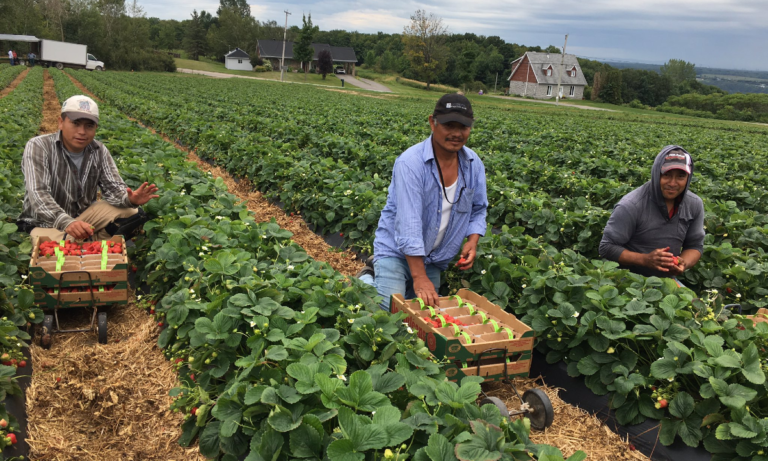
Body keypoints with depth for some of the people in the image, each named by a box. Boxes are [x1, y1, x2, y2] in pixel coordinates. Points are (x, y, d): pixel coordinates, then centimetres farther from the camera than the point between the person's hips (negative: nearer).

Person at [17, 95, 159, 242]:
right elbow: (39, 194, -31)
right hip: (45, 222, -5)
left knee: (134, 214, -11)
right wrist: (66, 222, -50)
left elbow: (113, 187, -7)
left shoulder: (99, 151, -4)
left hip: (85, 213, 5)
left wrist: (129, 199, -34)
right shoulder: (38, 147, -19)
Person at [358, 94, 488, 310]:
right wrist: (419, 277, -34)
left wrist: (472, 241, -9)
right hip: (397, 251, -6)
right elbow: (409, 223, -30)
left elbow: (478, 209, 12)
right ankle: (367, 280, 14)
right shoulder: (411, 163, -25)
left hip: (435, 259, 6)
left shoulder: (474, 165, -3)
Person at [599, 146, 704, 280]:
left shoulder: (695, 205, -1)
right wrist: (645, 259, -28)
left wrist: (684, 264, -13)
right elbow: (607, 247, -16)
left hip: (667, 278, 6)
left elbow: (695, 245, 10)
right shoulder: (631, 205, -20)